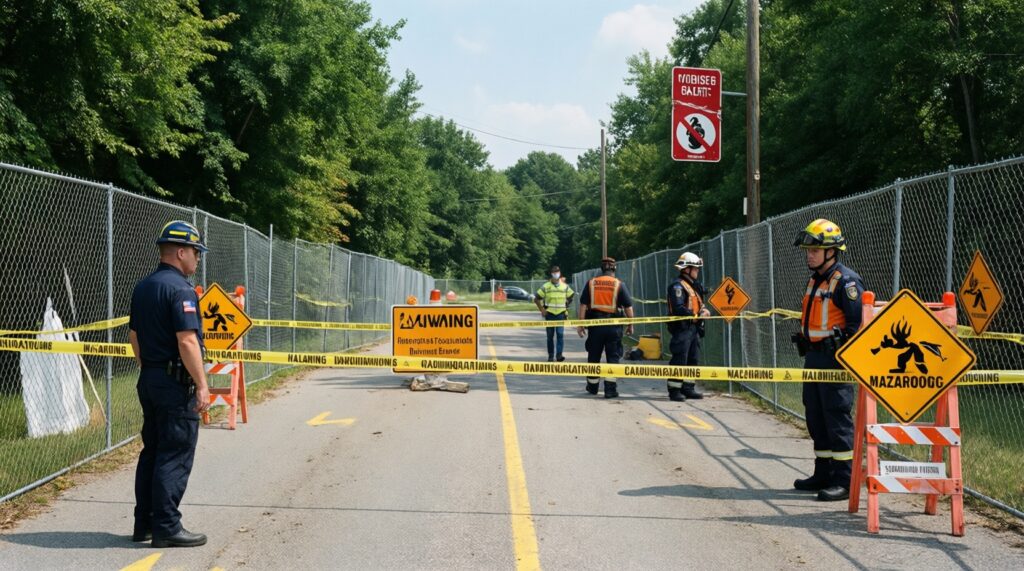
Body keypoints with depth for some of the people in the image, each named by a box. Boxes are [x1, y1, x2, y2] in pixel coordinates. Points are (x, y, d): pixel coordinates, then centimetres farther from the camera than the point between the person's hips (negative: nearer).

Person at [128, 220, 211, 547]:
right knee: (175, 457, -3)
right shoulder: (179, 289, -16)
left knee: (151, 452, 15)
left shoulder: (142, 287, 12)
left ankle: (144, 523, 21)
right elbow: (187, 341, -22)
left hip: (149, 381, 9)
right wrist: (202, 385, -19)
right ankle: (166, 528, 0)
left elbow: (134, 336, 18)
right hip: (177, 384, -9)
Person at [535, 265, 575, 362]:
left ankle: (559, 354, -15)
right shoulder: (546, 286, 0)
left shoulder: (565, 286, 5)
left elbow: (571, 297, 18)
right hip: (550, 314, 0)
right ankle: (550, 356, 14)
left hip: (561, 314, 0)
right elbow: (536, 299, 3)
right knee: (550, 336, 6)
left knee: (560, 334, -13)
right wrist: (542, 310, -1)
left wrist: (566, 307, 9)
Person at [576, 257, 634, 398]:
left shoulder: (591, 283, 4)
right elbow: (628, 307, -2)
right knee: (613, 357, 3)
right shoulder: (619, 285, -2)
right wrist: (630, 325, 7)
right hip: (613, 326, -2)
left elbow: (583, 304, 3)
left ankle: (592, 386, 26)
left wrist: (581, 324, 6)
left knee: (593, 356, 14)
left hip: (595, 324, 2)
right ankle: (610, 389, -2)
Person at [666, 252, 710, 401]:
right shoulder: (678, 285, -12)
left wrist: (704, 310, 3)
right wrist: (696, 316, -20)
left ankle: (688, 388, 21)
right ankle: (674, 390, -4)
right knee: (679, 359, -8)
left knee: (694, 359, 13)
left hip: (693, 327, 10)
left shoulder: (694, 285, 20)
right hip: (682, 327, -10)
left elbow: (698, 304, 24)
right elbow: (678, 308, -21)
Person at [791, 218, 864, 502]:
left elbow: (859, 321, -18)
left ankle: (845, 480, -5)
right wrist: (804, 345, 22)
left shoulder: (846, 281, -13)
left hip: (835, 359, -10)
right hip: (814, 357, 10)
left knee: (837, 417, -8)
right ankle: (823, 473, 23)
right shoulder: (815, 280, 17)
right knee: (816, 417, 13)